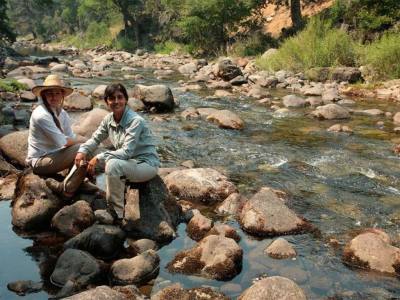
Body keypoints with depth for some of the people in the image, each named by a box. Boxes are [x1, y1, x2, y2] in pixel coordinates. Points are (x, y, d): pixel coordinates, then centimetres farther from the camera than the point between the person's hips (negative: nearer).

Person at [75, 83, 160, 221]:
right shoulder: (108, 119, 0)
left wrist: (99, 158, -31)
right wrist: (82, 151, -13)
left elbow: (127, 151, -28)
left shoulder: (135, 121, -22)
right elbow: (96, 138, 8)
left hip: (147, 164, -7)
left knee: (113, 164, -35)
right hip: (128, 162, 8)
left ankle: (116, 213, -20)